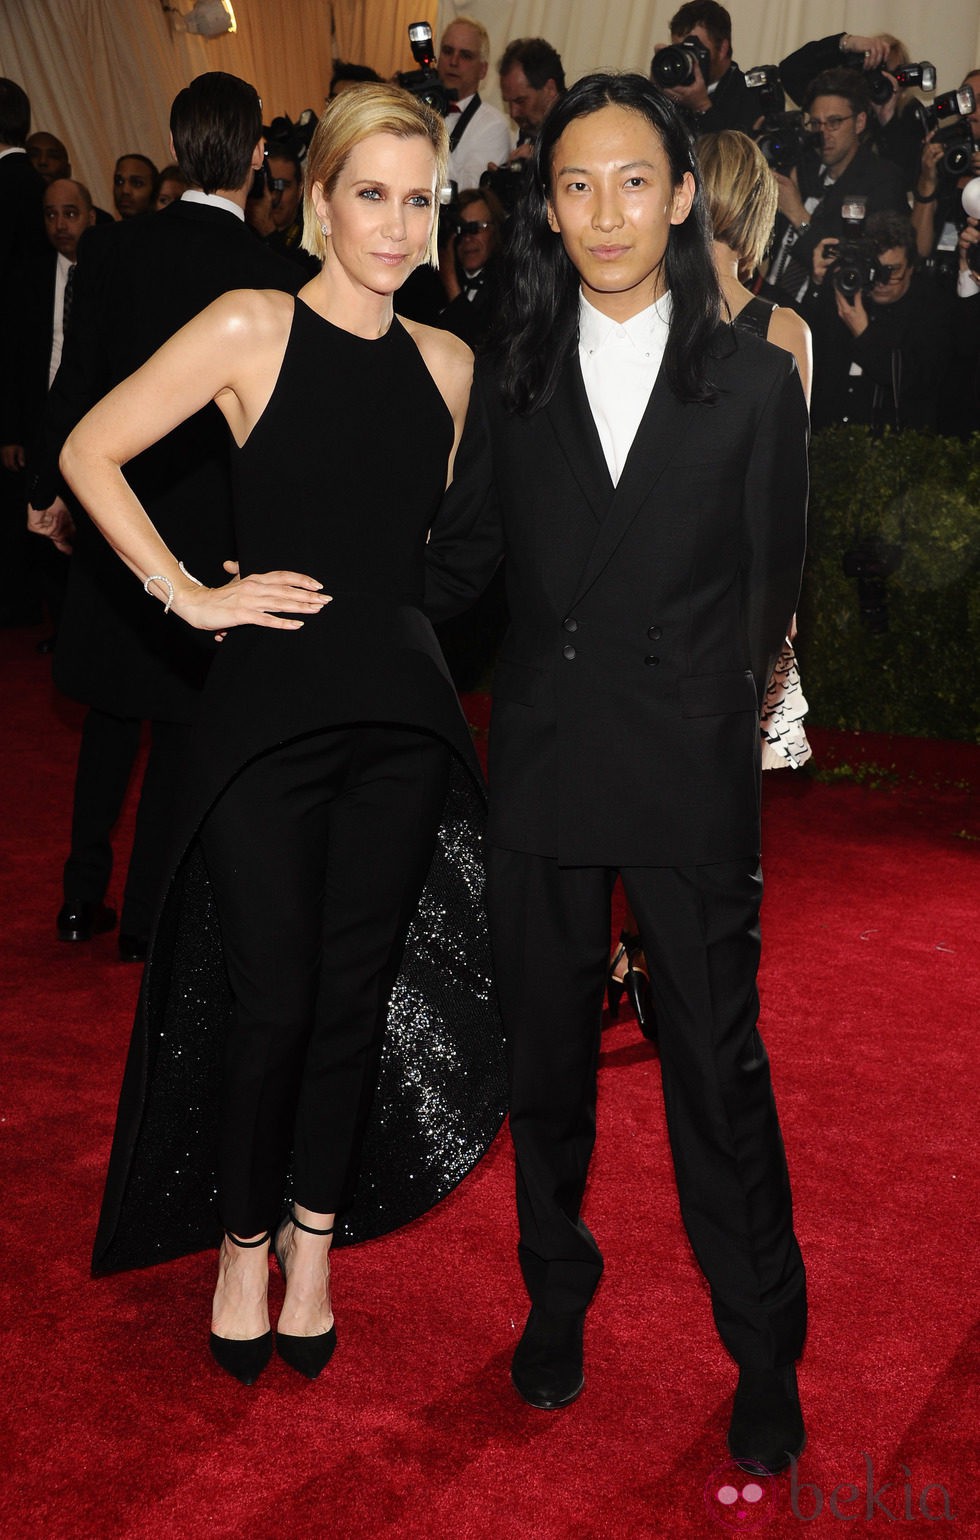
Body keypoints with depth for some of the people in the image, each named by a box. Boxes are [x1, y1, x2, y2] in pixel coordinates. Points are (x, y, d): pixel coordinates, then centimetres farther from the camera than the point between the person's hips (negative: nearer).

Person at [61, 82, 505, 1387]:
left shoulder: (446, 363, 8)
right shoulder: (253, 329, -5)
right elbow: (90, 454, -3)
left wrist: (389, 609, 9)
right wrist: (187, 594, -7)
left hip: (400, 714, 4)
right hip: (271, 707, -4)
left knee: (357, 994, 10)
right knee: (271, 999, 1)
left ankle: (313, 1237, 28)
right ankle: (244, 1242, 25)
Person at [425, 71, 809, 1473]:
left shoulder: (753, 381, -1)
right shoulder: (511, 376, 4)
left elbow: (770, 582, 5)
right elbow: (461, 561, 11)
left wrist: (720, 716, 5)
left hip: (691, 773, -2)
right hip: (542, 761, 3)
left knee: (719, 1063, 4)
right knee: (547, 1050, 15)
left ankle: (766, 1351, 23)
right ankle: (557, 1295, 36)